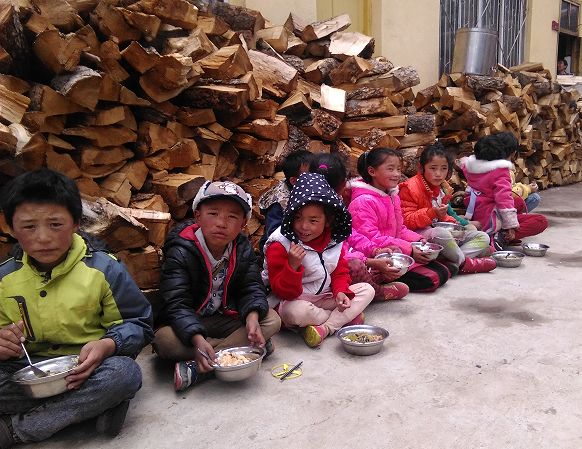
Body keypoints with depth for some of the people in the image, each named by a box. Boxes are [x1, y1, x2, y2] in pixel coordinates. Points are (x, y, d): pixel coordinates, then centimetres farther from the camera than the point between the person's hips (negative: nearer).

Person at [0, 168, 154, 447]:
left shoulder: (104, 268, -7)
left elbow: (138, 323, -3)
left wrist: (107, 345, -24)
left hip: (86, 369, -1)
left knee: (123, 372, -34)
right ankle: (93, 403, -20)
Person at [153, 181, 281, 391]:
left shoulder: (244, 250, -5)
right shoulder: (181, 251, -20)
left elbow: (252, 288, -7)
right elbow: (176, 303, -26)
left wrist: (252, 316, -31)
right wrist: (197, 339, -43)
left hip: (227, 320, 5)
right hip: (187, 324, -4)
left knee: (271, 320, -17)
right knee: (165, 340, -34)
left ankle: (198, 369, -27)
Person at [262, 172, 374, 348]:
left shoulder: (334, 241, -1)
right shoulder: (280, 245, -19)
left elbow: (340, 272, 10)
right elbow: (283, 292, -20)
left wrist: (340, 292, -12)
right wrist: (293, 266, -39)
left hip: (325, 297, 6)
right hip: (293, 300, -6)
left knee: (367, 289, -3)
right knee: (296, 312, -40)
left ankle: (325, 328, -21)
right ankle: (346, 318, -10)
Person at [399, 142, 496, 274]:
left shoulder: (443, 188, 13)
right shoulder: (410, 189, -14)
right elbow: (406, 221, -20)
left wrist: (451, 222, 4)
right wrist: (433, 213, -32)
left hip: (441, 230, 9)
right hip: (419, 233, -9)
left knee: (483, 238, 3)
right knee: (441, 233, -42)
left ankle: (451, 261, -24)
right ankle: (464, 263, -15)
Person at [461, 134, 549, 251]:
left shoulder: (469, 165, 5)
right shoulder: (500, 171, -16)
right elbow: (503, 198, -26)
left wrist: (464, 161, 57)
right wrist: (511, 225, -22)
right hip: (491, 220, -9)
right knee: (542, 221, -9)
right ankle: (502, 237, -20)